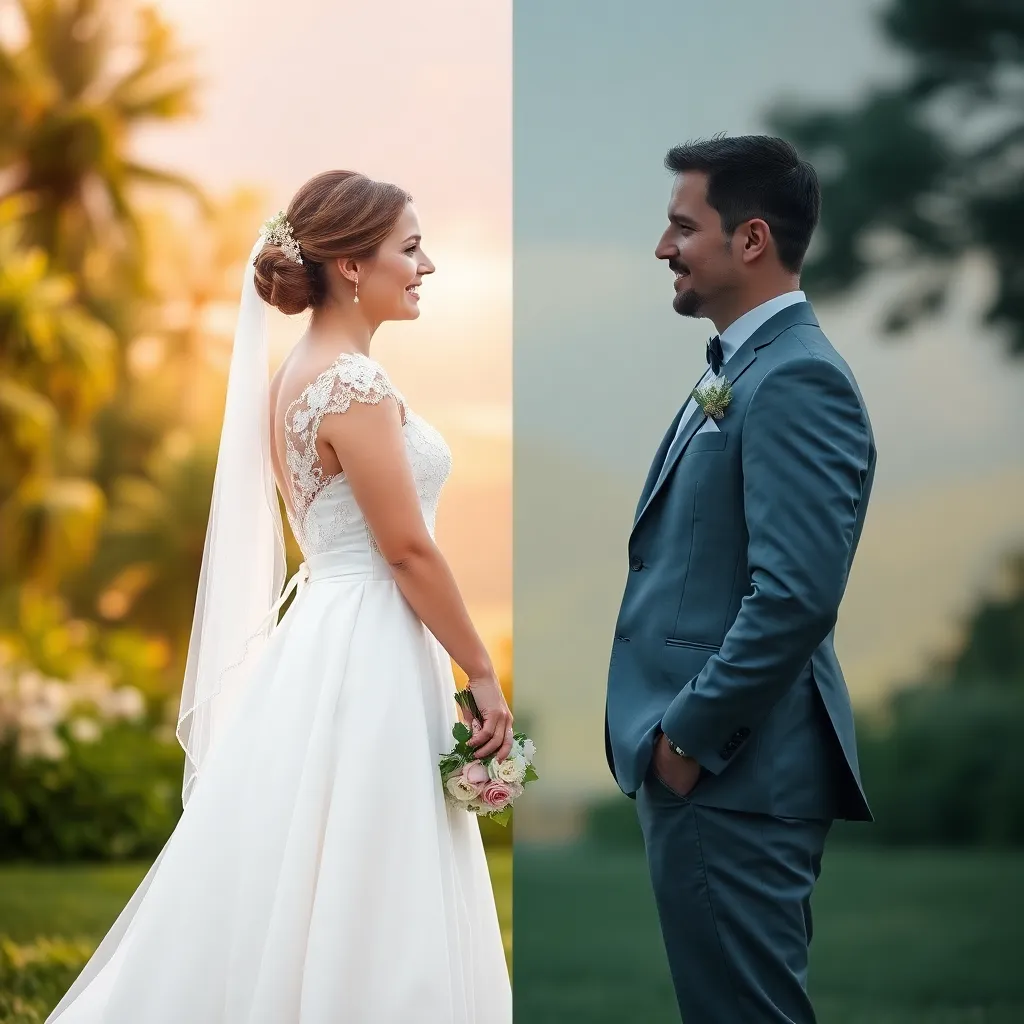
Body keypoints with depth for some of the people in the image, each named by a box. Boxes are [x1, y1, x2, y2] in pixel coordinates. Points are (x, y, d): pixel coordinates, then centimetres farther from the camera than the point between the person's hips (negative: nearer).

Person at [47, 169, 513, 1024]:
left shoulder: (298, 375, 13)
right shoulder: (355, 386, -16)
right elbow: (409, 550, -16)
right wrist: (483, 674, -8)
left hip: (321, 639, 10)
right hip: (366, 658, -10)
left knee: (286, 896, 12)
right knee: (358, 915, -3)